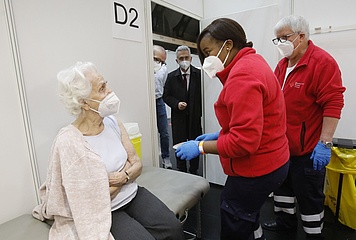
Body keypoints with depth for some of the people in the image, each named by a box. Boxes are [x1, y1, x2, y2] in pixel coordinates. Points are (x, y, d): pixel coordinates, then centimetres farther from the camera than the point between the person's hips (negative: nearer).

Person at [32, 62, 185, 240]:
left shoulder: (112, 122, -3)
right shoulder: (69, 141, -20)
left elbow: (137, 164, 2)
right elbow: (93, 199, -18)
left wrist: (124, 176, -19)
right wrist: (126, 168, -9)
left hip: (132, 194, 5)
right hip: (104, 212, -4)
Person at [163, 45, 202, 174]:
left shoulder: (198, 74, -2)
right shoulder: (172, 76, 3)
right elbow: (166, 96, 5)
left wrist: (201, 112, -10)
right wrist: (176, 104, -11)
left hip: (195, 116, -1)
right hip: (178, 117, 1)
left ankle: (194, 171, 29)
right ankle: (181, 172, 25)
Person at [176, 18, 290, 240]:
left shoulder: (242, 75, -25)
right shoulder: (252, 62, 9)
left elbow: (244, 142, -29)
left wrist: (200, 147, -18)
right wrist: (220, 135, 9)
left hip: (256, 169, -10)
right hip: (268, 161, 10)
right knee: (248, 222, 29)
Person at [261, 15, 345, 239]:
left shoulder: (322, 62, -15)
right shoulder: (283, 64, 9)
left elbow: (333, 104, -20)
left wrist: (325, 143, -23)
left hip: (307, 147, -8)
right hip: (282, 143, 8)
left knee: (309, 194, 6)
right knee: (282, 184, 21)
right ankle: (286, 220, 42)